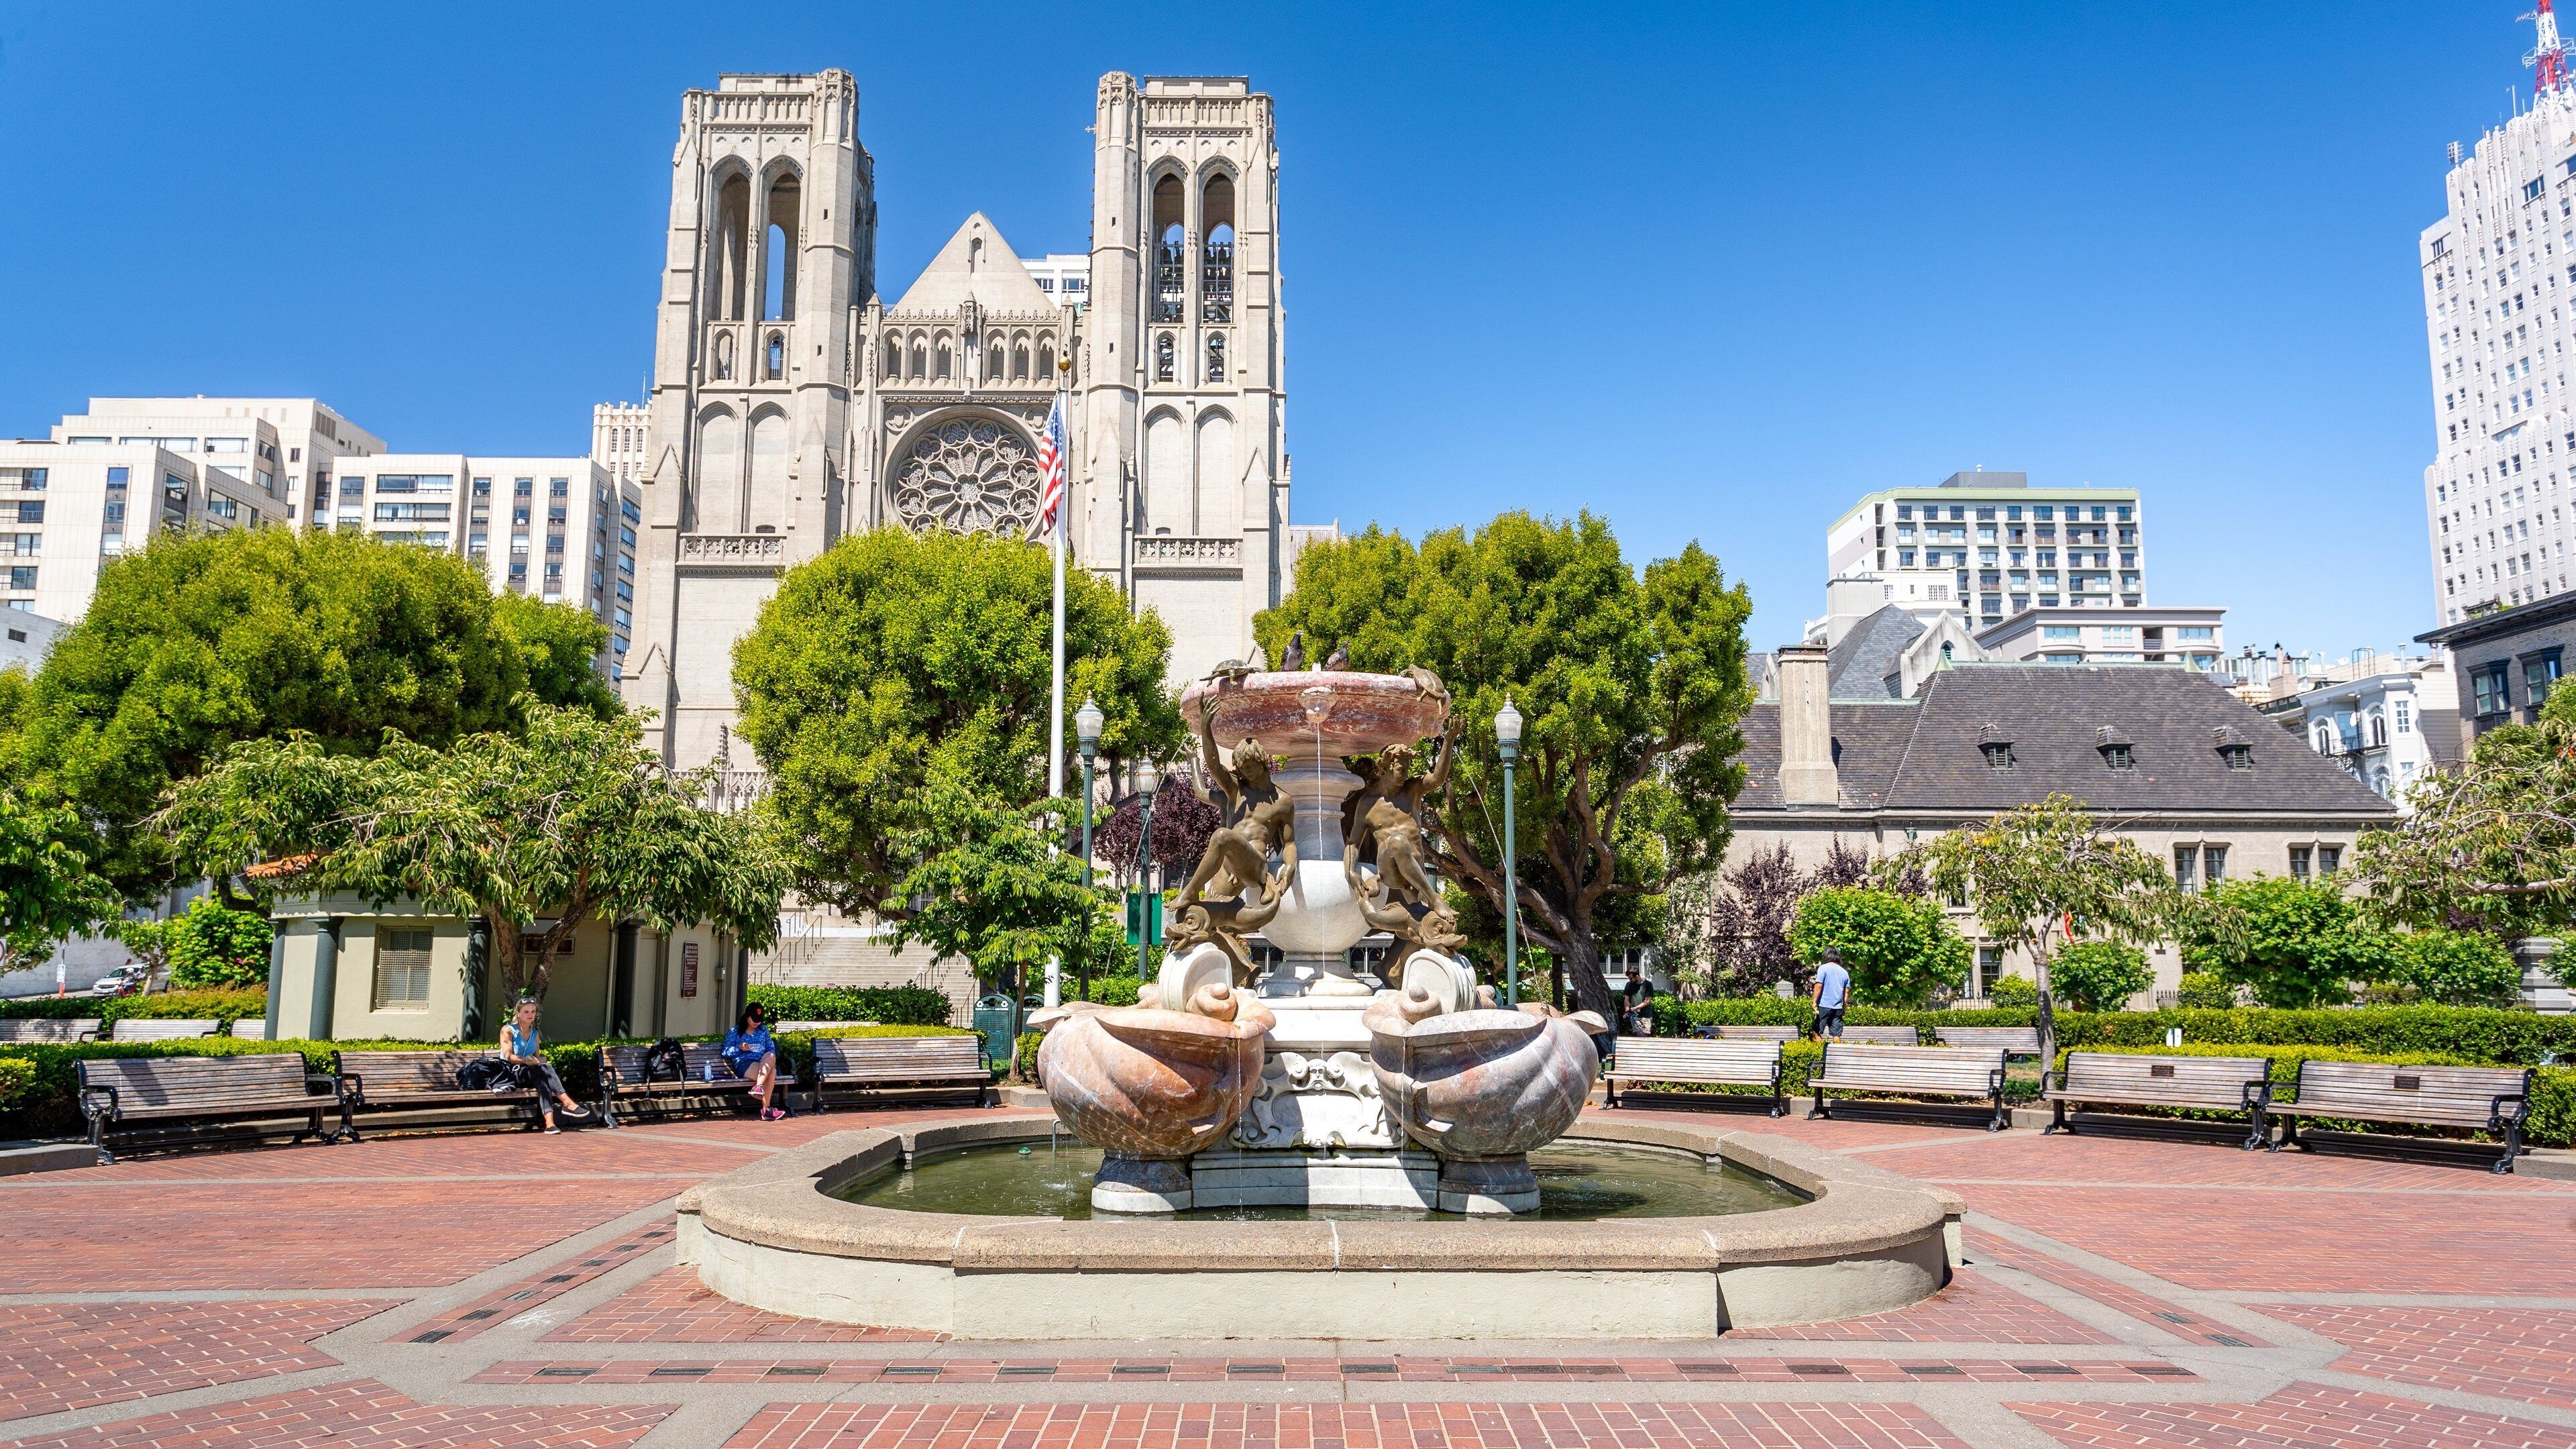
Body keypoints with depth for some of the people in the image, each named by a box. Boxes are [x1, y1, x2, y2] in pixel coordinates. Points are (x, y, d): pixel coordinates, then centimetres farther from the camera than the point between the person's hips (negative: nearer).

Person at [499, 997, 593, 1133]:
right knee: (545, 1068, -32)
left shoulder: (534, 1034, 19)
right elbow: (508, 1057, -10)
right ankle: (567, 1103, -40)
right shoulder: (508, 1030, 1)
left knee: (542, 1079, -33)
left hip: (530, 1073, 5)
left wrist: (539, 1060, -7)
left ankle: (549, 1122, -49)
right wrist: (525, 1060, -24)